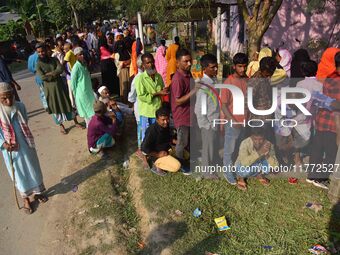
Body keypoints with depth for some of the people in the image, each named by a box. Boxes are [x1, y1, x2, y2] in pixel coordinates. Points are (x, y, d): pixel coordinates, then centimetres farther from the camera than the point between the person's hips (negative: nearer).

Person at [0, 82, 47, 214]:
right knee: (19, 173, 14)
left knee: (32, 169, 17)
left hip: (25, 146, 2)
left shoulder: (20, 106, -10)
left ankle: (37, 192, 41)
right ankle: (25, 198, 35)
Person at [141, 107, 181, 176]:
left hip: (166, 150, 9)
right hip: (155, 155, -8)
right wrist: (158, 154, -19)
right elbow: (144, 148, -25)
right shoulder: (152, 130, -26)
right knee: (176, 166, -24)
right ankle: (155, 165, -5)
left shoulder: (166, 126, -3)